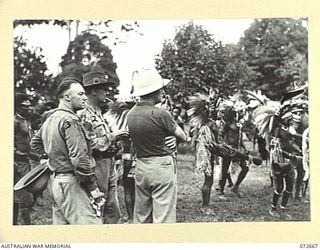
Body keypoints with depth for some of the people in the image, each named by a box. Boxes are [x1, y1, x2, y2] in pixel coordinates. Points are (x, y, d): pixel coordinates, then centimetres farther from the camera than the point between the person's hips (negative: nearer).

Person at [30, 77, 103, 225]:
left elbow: (35, 144, 30)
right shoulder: (70, 120, -15)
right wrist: (93, 188, -16)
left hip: (54, 180, 10)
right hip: (71, 183, -10)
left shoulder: (49, 119, 14)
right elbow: (80, 159, -21)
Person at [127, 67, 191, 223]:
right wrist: (186, 138, 25)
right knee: (163, 216, -2)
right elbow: (176, 131, 0)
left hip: (140, 167, 7)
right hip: (162, 167, -7)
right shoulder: (160, 114, -17)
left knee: (141, 216, 15)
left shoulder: (130, 114, 2)